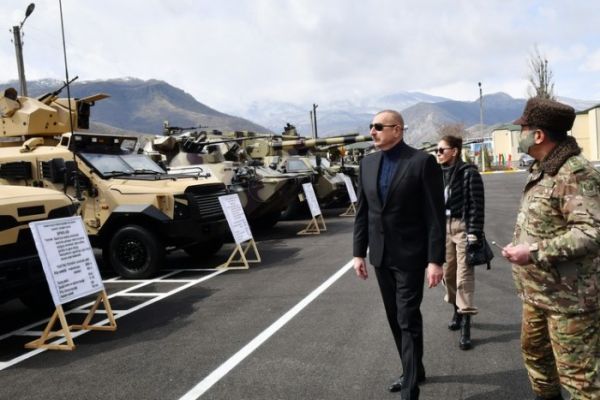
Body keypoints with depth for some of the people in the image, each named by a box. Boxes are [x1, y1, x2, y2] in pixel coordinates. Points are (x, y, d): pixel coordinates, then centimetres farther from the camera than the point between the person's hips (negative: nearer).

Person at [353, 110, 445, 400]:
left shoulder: (422, 162, -10)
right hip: (380, 255, 6)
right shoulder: (368, 163, 6)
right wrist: (359, 252, 6)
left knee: (408, 321, -1)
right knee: (395, 319, 16)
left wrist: (435, 260, -15)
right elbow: (362, 211, 9)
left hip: (409, 255, -6)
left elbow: (435, 215, -12)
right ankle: (413, 371, 35)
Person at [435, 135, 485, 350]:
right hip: (444, 227, 7)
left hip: (463, 227, -7)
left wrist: (473, 234, -18)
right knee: (448, 272, 15)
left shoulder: (468, 173, -12)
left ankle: (465, 324, 2)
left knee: (464, 275, -4)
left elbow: (476, 205, -14)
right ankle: (457, 310, 36)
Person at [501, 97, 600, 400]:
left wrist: (534, 252, -27)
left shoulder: (576, 174, -20)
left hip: (568, 295, -10)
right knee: (534, 351, 24)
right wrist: (520, 245, 10)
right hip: (538, 290, 10)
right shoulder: (540, 170, 11)